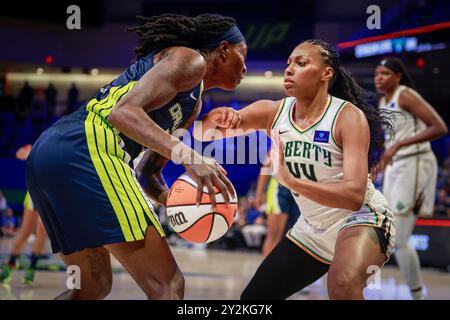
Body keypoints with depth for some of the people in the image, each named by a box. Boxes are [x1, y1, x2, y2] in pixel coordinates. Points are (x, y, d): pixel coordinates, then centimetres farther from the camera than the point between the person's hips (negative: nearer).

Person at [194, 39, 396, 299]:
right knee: (253, 298, 10)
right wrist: (216, 118, -29)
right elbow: (201, 133, -5)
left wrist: (290, 180, -42)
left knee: (343, 285, -37)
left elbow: (354, 196, -30)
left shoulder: (349, 116, -21)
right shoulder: (272, 112, -6)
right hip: (313, 227, 6)